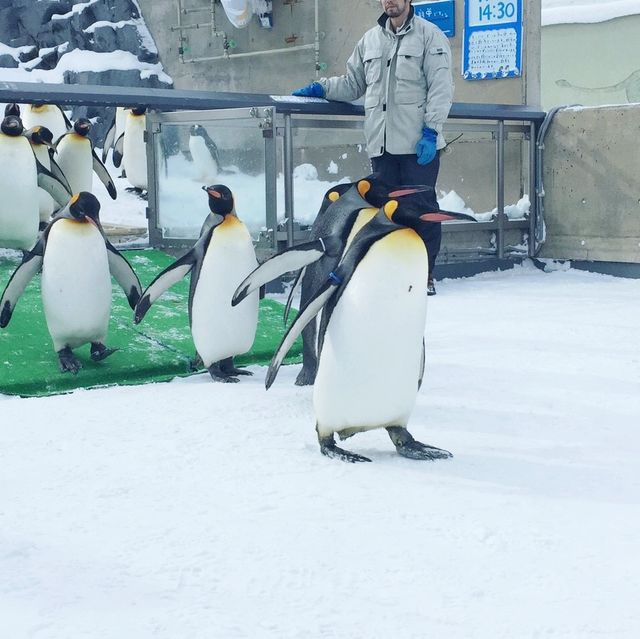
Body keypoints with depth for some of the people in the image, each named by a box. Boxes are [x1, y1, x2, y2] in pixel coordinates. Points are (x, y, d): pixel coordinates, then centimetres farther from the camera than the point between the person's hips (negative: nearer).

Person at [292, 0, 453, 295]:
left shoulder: (429, 35, 2)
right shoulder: (371, 39, 18)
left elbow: (441, 88, -5)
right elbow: (352, 83, 26)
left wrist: (431, 130, -14)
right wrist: (321, 88, 10)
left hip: (418, 144, -5)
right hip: (381, 144, 5)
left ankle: (425, 275, 4)